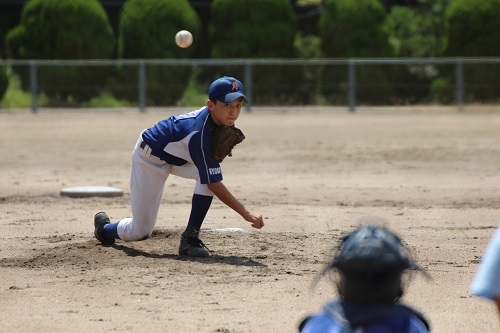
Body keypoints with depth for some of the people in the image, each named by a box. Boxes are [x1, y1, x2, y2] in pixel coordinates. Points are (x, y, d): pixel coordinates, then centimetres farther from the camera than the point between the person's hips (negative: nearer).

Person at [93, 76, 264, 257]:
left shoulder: (222, 120, -17)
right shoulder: (200, 133, -39)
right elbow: (213, 184, -37)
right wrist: (245, 212, -42)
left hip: (178, 156, 7)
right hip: (150, 158, -7)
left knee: (208, 172, -26)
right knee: (141, 231, -1)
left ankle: (190, 236, -15)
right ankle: (105, 228, 34)